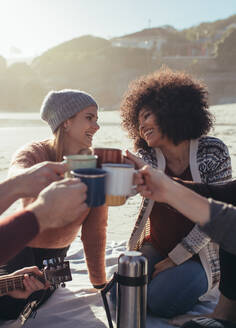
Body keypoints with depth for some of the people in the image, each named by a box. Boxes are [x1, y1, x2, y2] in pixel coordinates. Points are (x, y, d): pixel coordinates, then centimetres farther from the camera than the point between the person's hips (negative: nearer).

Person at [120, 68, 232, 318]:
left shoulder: (212, 151, -13)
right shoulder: (148, 156, -4)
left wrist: (175, 259, -13)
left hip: (196, 254, -3)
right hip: (154, 248, 3)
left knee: (160, 301, -21)